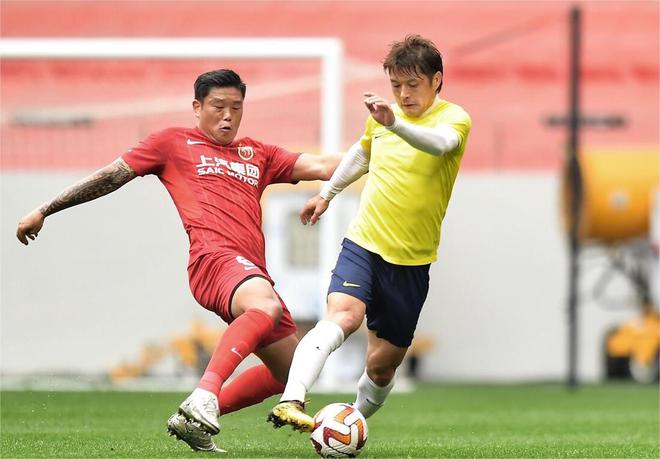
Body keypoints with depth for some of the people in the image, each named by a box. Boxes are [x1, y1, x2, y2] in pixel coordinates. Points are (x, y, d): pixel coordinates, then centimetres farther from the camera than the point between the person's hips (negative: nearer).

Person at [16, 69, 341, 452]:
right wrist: (45, 211, 16)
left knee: (291, 371, 8)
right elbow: (111, 176, 16)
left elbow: (320, 166, 20)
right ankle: (204, 398, -53)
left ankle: (193, 421, 14)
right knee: (266, 305, -39)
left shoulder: (256, 155, 27)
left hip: (253, 273, 7)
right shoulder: (174, 143, 14)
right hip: (215, 258, -7)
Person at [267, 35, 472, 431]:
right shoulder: (382, 115, 7)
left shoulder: (454, 118, -7)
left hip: (412, 260, -1)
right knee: (343, 314, -28)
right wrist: (327, 193, 39)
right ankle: (291, 402, -42)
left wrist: (394, 123, -51)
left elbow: (440, 143, -33)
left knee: (383, 365, 5)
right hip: (363, 244, 1)